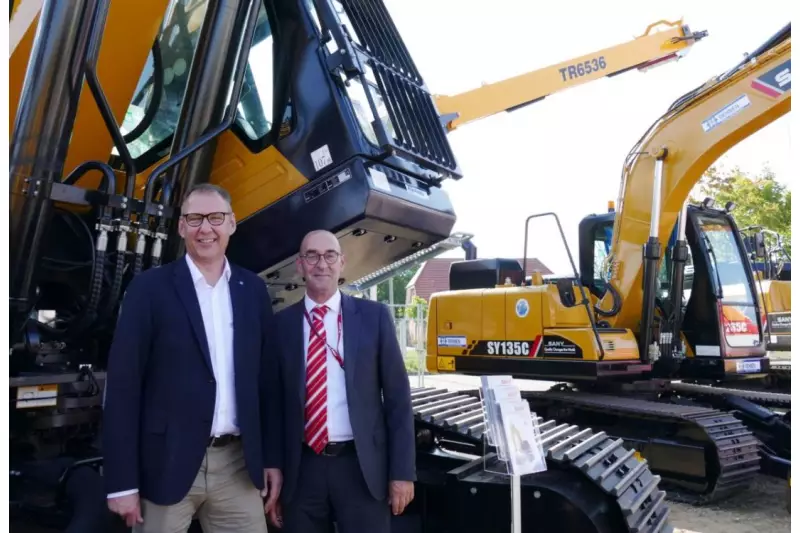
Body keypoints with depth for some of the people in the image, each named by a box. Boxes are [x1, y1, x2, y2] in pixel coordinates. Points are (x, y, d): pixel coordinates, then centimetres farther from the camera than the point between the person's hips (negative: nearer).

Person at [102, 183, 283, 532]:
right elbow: (123, 384, -6)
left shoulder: (253, 290, 6)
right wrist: (122, 481, -8)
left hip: (238, 465, 3)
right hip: (166, 465, -2)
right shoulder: (150, 288, -4)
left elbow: (266, 378, 9)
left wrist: (272, 457, 7)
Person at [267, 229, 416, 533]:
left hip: (362, 466, -1)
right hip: (302, 468, 1)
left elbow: (398, 398, 0)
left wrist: (402, 471, -3)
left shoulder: (374, 316, 0)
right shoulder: (281, 324, 2)